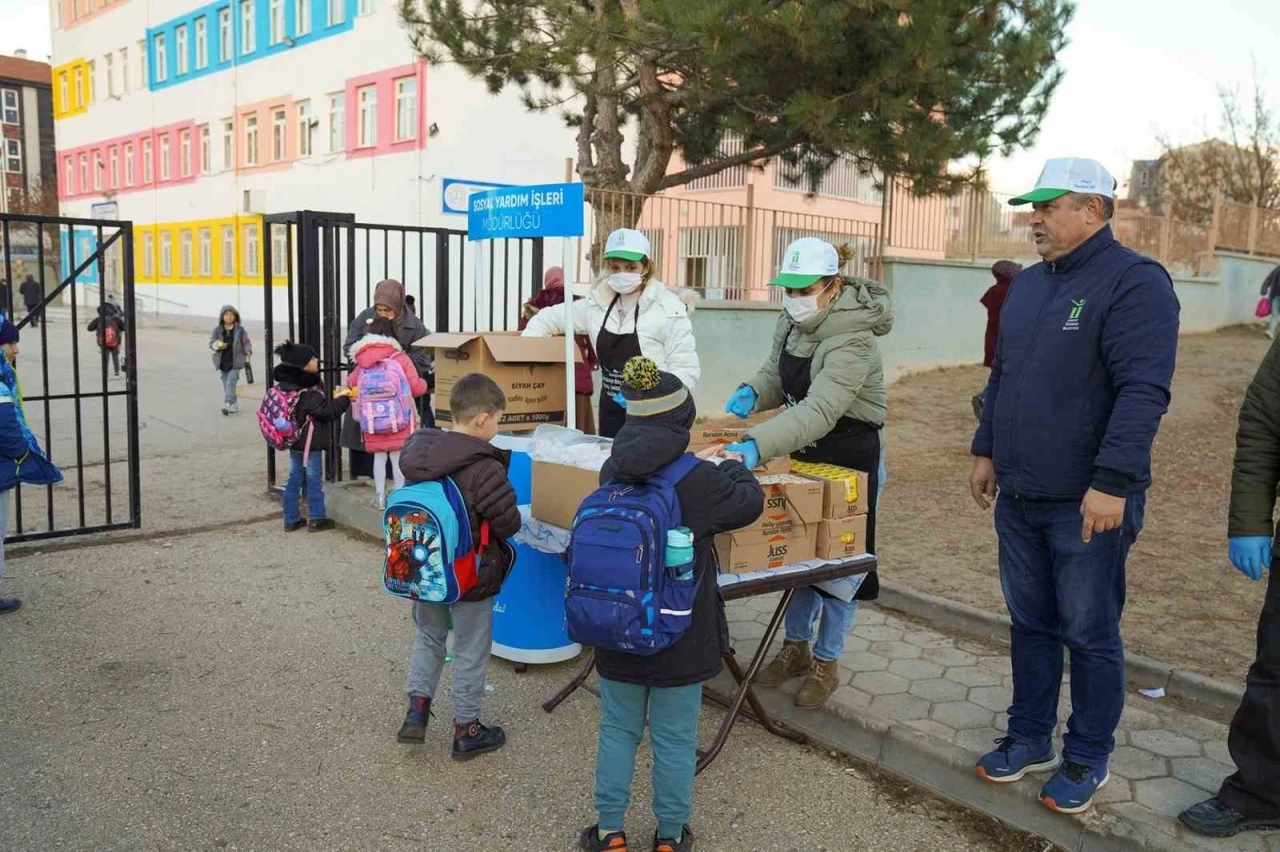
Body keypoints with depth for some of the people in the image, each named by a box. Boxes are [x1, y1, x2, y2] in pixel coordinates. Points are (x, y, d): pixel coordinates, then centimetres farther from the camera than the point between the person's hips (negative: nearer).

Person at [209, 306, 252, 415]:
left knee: (231, 383, -16)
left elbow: (246, 342, 0)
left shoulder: (240, 329, -4)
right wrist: (217, 345, -23)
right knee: (226, 385, 10)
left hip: (235, 362, -3)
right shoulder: (217, 330, -1)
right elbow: (211, 343, 0)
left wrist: (248, 351, -20)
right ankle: (234, 405, 21)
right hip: (222, 362, 3)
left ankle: (228, 405, -20)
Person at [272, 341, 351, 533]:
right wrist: (343, 398, -7)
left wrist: (332, 398, 10)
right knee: (314, 479, 4)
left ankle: (291, 519, 19)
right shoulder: (307, 393, -24)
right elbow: (328, 411, -21)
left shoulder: (287, 386, 5)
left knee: (294, 478, 13)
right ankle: (317, 519, 13)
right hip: (310, 443, -8)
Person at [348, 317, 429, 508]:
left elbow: (351, 383, 15)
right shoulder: (401, 358, -8)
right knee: (398, 457, 5)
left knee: (379, 456, 14)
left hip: (372, 422, 3)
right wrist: (424, 383, 14)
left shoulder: (361, 363, 1)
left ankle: (380, 496, 18)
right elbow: (416, 388, -8)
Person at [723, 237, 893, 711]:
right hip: (804, 452, 8)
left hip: (848, 458, -7)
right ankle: (797, 647, 33)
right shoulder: (794, 320, -4)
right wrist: (752, 392, -16)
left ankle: (827, 663, 22)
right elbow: (776, 373, 9)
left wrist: (756, 446, -54)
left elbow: (819, 410, -42)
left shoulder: (853, 340, -30)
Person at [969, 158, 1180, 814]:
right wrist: (986, 450, 16)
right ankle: (1028, 739, 31)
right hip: (1019, 498, 7)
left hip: (1088, 505, -7)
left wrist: (1112, 483, -25)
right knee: (1030, 624, 16)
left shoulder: (1134, 281, -12)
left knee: (1089, 635, 6)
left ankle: (1087, 759, 23)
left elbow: (1142, 391, -20)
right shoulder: (1029, 283, 12)